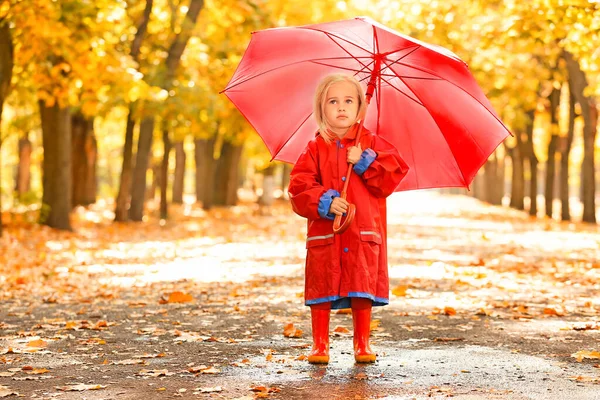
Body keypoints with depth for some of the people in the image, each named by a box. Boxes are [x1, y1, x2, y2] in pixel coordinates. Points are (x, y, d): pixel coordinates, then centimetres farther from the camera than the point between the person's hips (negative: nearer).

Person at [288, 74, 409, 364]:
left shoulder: (372, 144, 8)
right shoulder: (315, 149, 5)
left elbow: (393, 176, -3)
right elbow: (299, 187, -3)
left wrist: (365, 162, -13)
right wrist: (324, 202, -17)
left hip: (364, 232, 0)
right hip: (324, 232, 0)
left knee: (363, 290, 3)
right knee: (321, 289, 0)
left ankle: (362, 345, 15)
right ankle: (320, 345, 11)